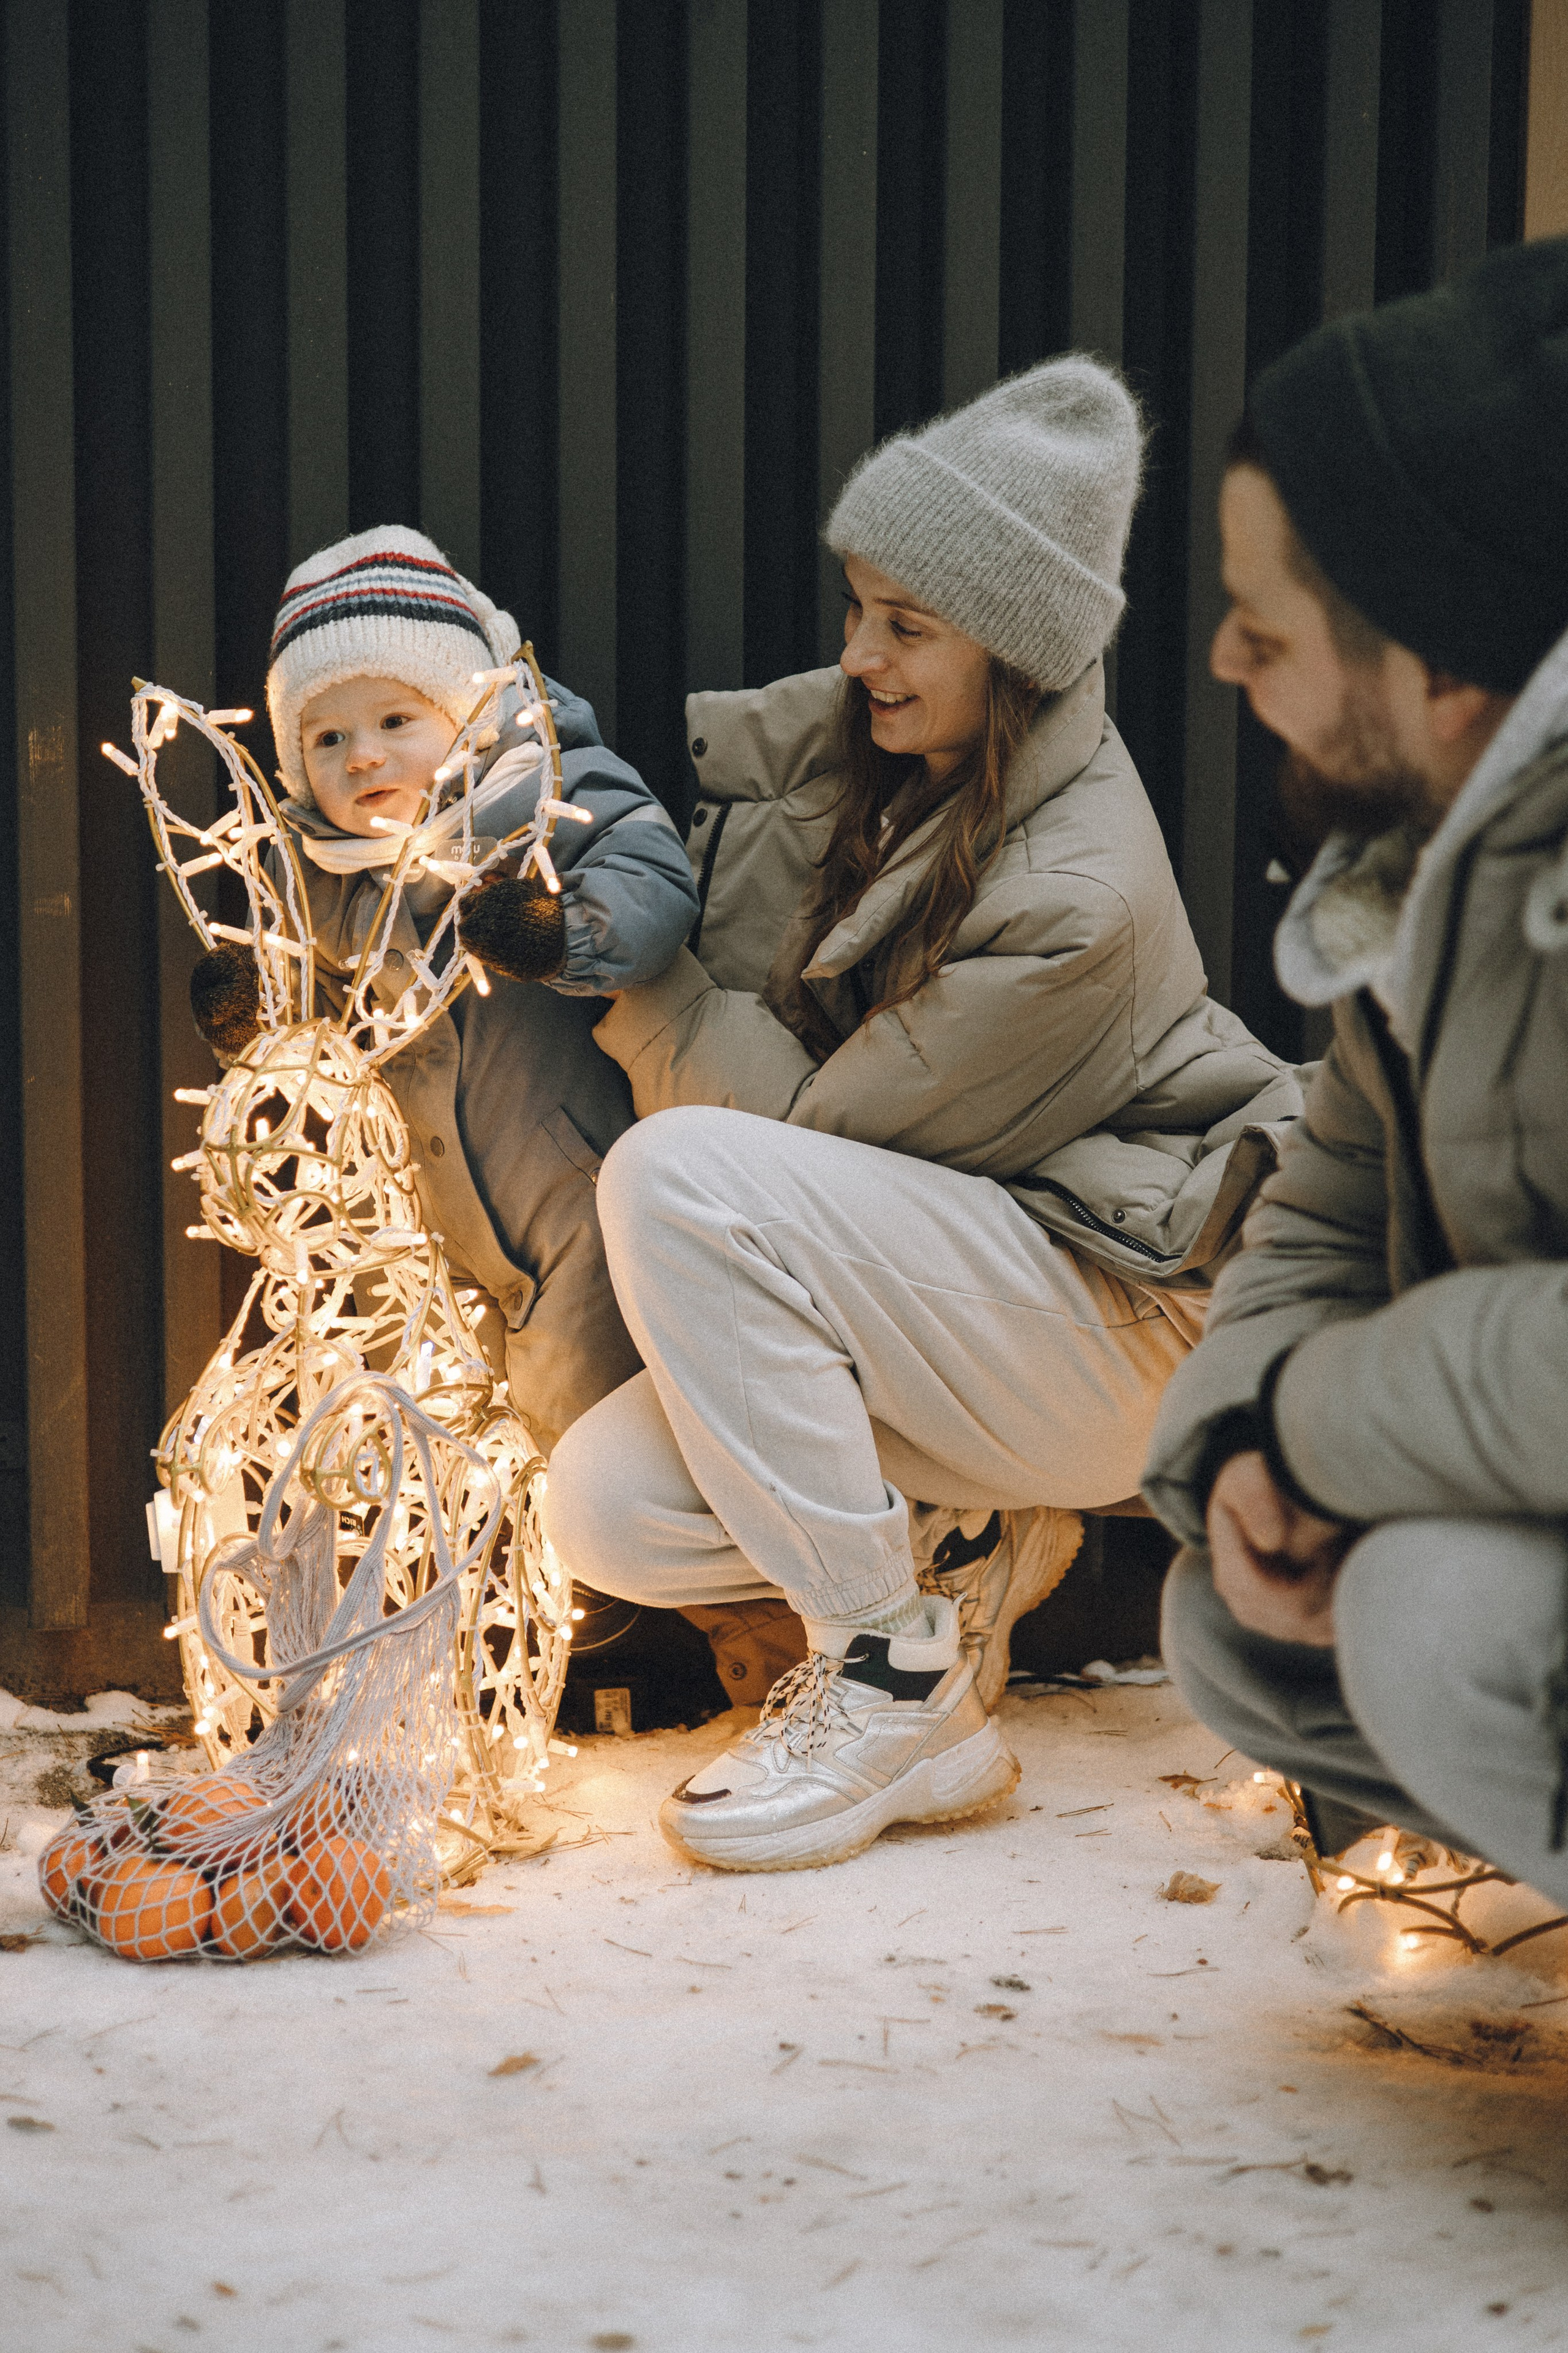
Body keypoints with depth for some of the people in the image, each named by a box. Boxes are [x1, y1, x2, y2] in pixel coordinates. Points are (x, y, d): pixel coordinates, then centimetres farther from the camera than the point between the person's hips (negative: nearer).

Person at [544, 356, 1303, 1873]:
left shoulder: (1079, 902, -24)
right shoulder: (856, 734, 0)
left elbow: (814, 1122, -18)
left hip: (1112, 1324, -7)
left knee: (679, 1174, -28)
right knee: (608, 1507, -15)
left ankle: (897, 1685, -19)